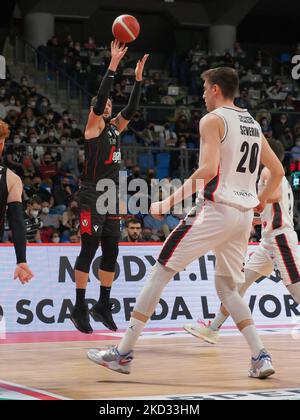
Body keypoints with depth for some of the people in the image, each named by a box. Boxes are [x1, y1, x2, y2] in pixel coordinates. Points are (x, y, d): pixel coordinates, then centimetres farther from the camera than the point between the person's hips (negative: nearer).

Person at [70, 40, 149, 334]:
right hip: (92, 197, -8)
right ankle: (80, 308, -4)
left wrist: (138, 78, 6)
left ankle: (103, 306, 15)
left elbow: (131, 109, 13)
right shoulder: (93, 126, -3)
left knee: (111, 252, 8)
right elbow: (99, 98, -16)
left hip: (111, 197, 8)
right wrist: (113, 65, -18)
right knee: (89, 250, -8)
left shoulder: (115, 128, 17)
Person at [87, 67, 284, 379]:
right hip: (244, 216, 7)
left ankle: (123, 353, -3)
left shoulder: (213, 120, -6)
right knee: (227, 288, 19)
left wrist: (170, 202, -16)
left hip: (215, 210, -7)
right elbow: (278, 171, 20)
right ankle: (261, 357, 4)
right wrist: (260, 201, 32)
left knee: (159, 273, -1)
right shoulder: (253, 124, 17)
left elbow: (209, 169, -20)